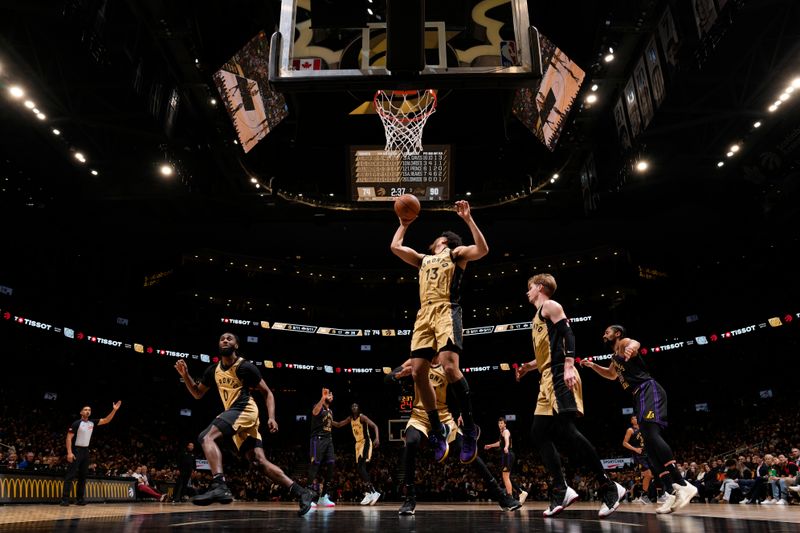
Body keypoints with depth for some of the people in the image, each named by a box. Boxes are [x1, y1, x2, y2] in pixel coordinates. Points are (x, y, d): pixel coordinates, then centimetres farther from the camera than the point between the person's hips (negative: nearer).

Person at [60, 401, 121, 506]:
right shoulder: (76, 423, -11)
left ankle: (79, 498, 14)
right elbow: (69, 438, -13)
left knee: (83, 476, 9)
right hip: (76, 450, -7)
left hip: (86, 451, 7)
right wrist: (69, 452, -21)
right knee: (70, 475, -10)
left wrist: (114, 410, -7)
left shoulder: (92, 422, 6)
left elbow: (106, 420, 6)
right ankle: (65, 499, -9)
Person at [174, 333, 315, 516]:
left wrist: (271, 417, -14)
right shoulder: (214, 370, 15)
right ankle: (301, 492, -1)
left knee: (206, 437, -23)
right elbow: (198, 394, 24)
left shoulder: (245, 367, -5)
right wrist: (186, 375, 8)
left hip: (244, 409, -8)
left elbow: (267, 393, -1)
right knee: (260, 461, -1)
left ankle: (219, 486, -34)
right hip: (234, 413, 8)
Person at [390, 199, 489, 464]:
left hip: (446, 310, -6)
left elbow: (482, 249, -3)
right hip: (424, 314, 6)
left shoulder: (456, 253, 15)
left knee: (450, 366, -24)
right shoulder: (424, 259, 32)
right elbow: (395, 247, 34)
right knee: (418, 372, -4)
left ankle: (470, 427, -11)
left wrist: (468, 219, -5)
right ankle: (438, 430, 7)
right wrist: (404, 224, 39)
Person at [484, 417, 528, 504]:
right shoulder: (502, 432, 21)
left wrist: (506, 447, -54)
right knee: (507, 478, 13)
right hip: (505, 455, 10)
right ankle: (522, 492, 15)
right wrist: (490, 446, 52)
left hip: (507, 455, -10)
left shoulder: (505, 431, -9)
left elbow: (507, 440, -33)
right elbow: (500, 442, 40)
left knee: (506, 477, -12)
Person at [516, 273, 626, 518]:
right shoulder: (538, 317, 26)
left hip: (560, 376, -10)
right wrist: (530, 366, 28)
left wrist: (569, 367, -26)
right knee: (539, 434, 3)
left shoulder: (550, 306, 0)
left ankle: (608, 487, -10)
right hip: (549, 380, 10)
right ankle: (561, 490, 3)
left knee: (565, 430, -17)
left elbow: (568, 335, -14)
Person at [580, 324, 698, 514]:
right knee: (649, 443, 0)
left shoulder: (624, 343, 0)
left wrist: (632, 347, -53)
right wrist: (592, 365, 37)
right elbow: (612, 374, 49)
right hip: (639, 396, 10)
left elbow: (635, 343, -28)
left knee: (651, 433, -26)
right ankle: (671, 492, -3)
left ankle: (682, 485, -28)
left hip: (649, 390, -10)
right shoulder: (615, 356, 27)